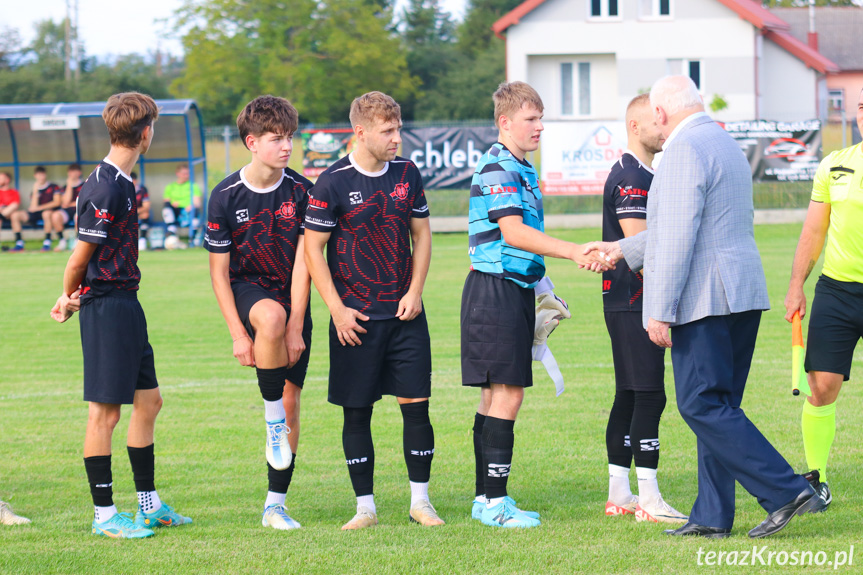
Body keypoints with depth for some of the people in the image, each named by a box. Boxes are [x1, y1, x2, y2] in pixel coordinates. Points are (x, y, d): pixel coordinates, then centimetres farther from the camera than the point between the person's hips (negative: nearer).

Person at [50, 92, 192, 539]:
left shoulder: (120, 183, 12)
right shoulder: (106, 190, -19)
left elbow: (82, 258, 16)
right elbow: (81, 256, -13)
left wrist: (71, 296, 10)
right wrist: (71, 296, 4)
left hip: (126, 303, 10)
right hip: (106, 305, -10)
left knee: (148, 401, 15)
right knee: (105, 411, -3)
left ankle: (149, 504, 24)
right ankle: (103, 515, 4)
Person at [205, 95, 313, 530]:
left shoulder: (301, 192, -7)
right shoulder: (226, 196, -10)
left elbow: (302, 263, -9)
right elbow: (219, 270, -7)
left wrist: (295, 328, -15)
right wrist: (238, 334, -13)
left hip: (294, 301, 2)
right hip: (246, 290, -2)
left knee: (291, 399, -2)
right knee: (271, 316, -39)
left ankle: (275, 505, 8)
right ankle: (272, 420, -22)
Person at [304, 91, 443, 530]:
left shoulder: (407, 174, 5)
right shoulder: (334, 183, -8)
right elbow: (313, 247, -5)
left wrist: (414, 291, 1)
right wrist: (338, 310, -9)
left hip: (404, 312, 3)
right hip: (356, 319, -3)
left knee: (416, 403, -1)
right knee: (357, 411, 1)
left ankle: (420, 501, 9)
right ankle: (365, 505, 10)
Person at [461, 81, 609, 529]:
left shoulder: (523, 170, 18)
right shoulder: (497, 168, -14)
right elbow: (512, 232, -24)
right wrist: (573, 252, -29)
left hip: (515, 291, 10)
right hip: (495, 289, -10)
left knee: (495, 394, 11)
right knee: (506, 394, -11)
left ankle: (487, 499, 15)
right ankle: (494, 502, -9)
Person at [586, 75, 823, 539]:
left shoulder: (684, 150, -13)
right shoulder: (726, 145, 19)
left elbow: (678, 236, -20)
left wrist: (660, 311, -18)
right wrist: (624, 249, 38)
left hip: (704, 300, -10)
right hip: (742, 295, 10)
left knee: (704, 407, -8)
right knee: (717, 407, 11)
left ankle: (786, 491, -15)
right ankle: (712, 516, 11)